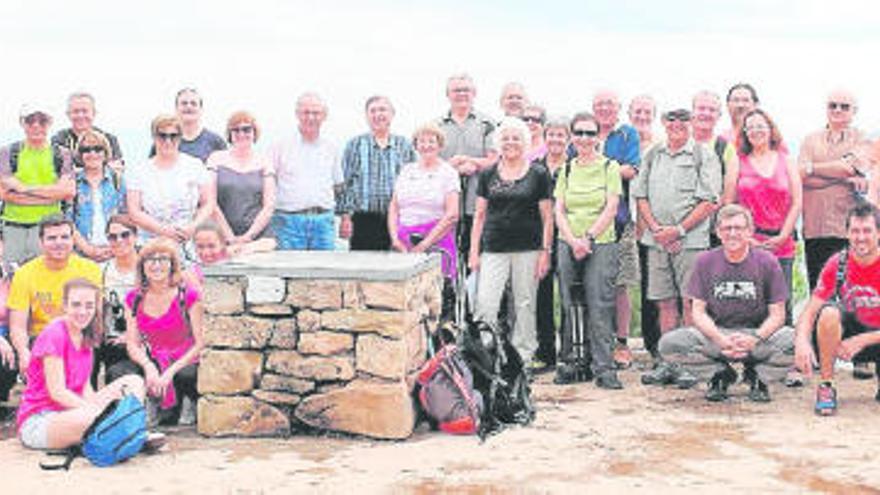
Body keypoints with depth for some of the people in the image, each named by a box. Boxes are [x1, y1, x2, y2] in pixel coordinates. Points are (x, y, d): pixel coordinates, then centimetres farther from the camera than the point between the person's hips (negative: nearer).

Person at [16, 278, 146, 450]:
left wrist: (96, 402, -13)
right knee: (90, 417, -41)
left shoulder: (85, 336, 10)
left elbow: (85, 388, 8)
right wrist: (94, 408, -26)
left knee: (135, 383, -1)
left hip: (72, 411, 9)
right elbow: (57, 392, -20)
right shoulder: (54, 335, -15)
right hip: (36, 422, -9)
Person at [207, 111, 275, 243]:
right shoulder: (216, 159, 8)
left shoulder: (264, 163, 11)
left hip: (259, 237, 1)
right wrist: (230, 237, -6)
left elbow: (269, 206, 5)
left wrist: (248, 236, -7)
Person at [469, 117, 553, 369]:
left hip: (528, 249, -1)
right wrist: (474, 251, 5)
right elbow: (479, 215, 11)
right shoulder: (488, 174, 9)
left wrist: (545, 251, -3)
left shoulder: (538, 175, 3)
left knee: (525, 304, 5)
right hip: (493, 250, 1)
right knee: (485, 304, -9)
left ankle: (522, 357, 16)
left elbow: (547, 217, 3)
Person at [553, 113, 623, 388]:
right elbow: (559, 211, 7)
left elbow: (611, 209, -4)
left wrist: (589, 238, -13)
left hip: (601, 244, -3)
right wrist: (574, 241, -8)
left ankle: (604, 368, -7)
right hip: (568, 244, 4)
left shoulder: (609, 167, 3)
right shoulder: (566, 170, 13)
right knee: (569, 306, 5)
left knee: (600, 307, -9)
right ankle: (570, 362, 16)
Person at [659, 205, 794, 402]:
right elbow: (699, 312, -2)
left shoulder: (767, 262, -2)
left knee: (794, 341, -33)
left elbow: (777, 315, -3)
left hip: (758, 333, -1)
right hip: (716, 333, 1)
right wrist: (721, 340, -21)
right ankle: (722, 373, 2)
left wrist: (755, 339, -24)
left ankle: (757, 375, 1)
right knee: (669, 344, -26)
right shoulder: (705, 262, 0)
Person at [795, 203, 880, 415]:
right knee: (829, 311, -32)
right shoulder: (837, 263, -10)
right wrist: (802, 341, -30)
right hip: (849, 329, 0)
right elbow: (810, 311, -11)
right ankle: (826, 387, -20)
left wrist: (861, 340, -27)